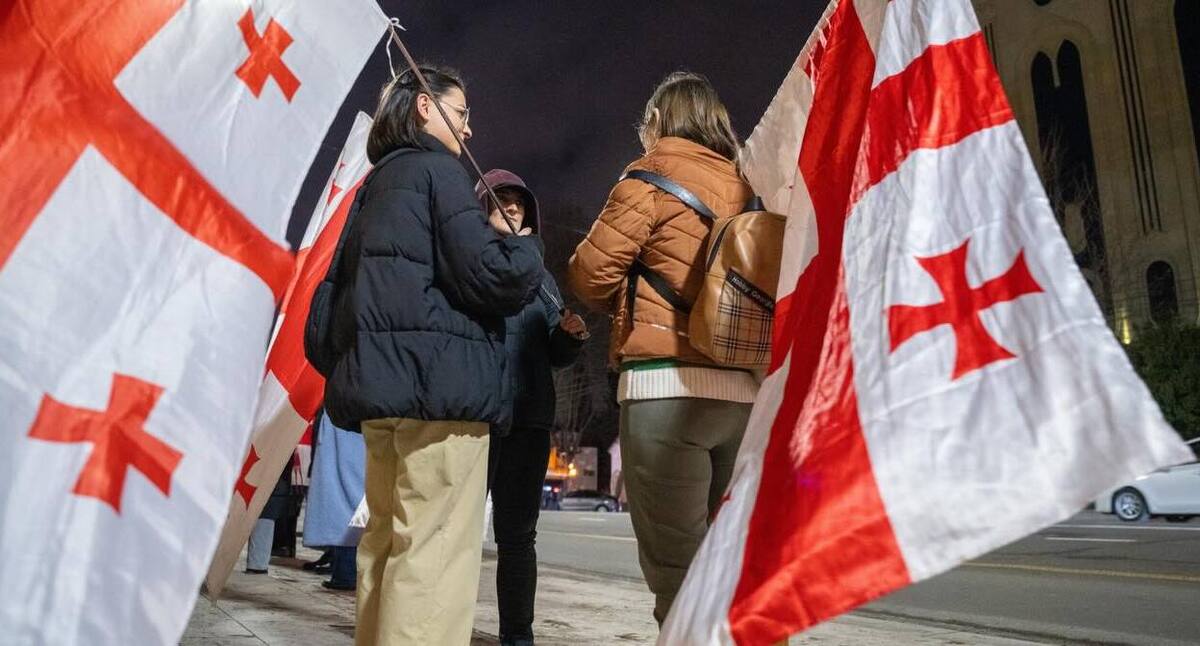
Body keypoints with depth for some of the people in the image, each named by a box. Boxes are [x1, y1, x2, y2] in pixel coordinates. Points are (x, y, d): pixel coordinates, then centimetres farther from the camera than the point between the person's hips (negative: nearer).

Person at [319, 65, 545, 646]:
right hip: (440, 380, -9)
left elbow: (342, 290, 24)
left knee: (386, 541, 13)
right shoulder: (437, 169, -2)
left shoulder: (374, 185, 24)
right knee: (436, 553, -8)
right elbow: (486, 273, -13)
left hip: (379, 381, 9)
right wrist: (527, 249, 5)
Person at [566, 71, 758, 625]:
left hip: (669, 385, -6)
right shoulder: (745, 189, 17)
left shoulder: (653, 176, 0)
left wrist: (625, 307, 17)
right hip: (744, 391, 7)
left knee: (676, 566, -2)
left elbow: (591, 272, -3)